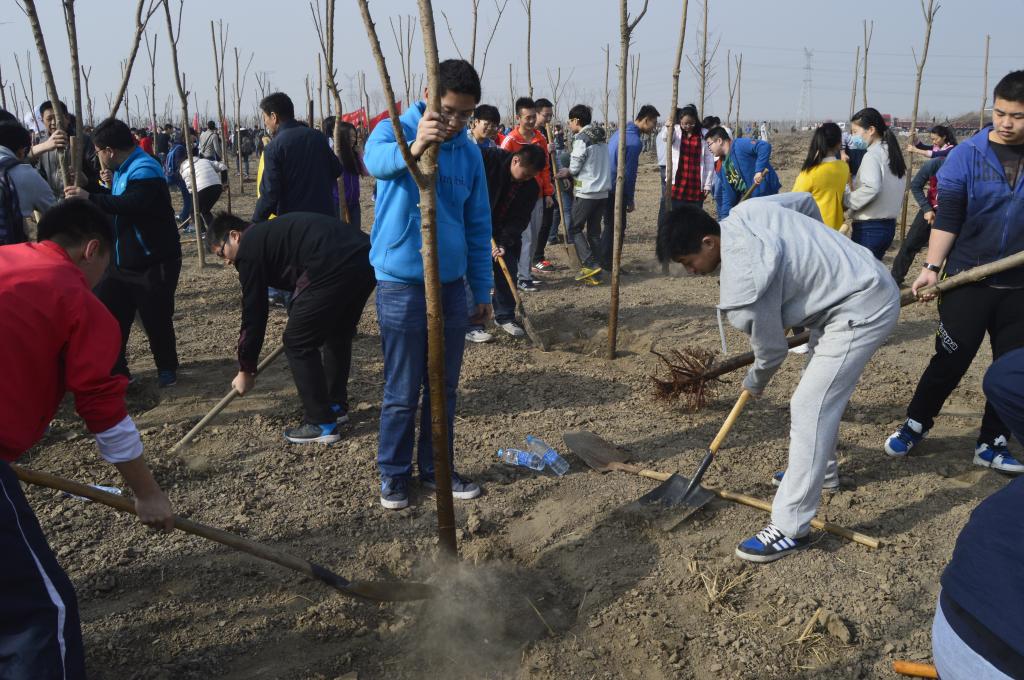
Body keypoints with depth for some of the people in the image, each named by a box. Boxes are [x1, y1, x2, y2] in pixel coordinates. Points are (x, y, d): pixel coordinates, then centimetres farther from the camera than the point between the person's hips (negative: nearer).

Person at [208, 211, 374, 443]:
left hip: (335, 268, -9)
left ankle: (321, 424, 12)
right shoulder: (272, 231, 33)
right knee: (338, 334, 26)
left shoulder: (249, 248, 8)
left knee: (298, 343, 6)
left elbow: (253, 313, 10)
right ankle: (336, 406, 38)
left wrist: (246, 370, 19)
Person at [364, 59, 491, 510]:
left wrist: (482, 290, 10)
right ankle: (393, 475, 23)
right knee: (402, 393, 5)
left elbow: (478, 225, 11)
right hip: (401, 285, -4)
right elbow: (377, 161, -33)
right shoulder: (394, 131, -7)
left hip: (451, 285, 5)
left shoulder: (469, 153, 6)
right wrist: (414, 147, -55)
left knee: (444, 389, 14)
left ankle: (436, 469, 30)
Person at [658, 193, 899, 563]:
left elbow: (771, 351, -13)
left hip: (862, 311, -11)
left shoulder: (743, 282, -28)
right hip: (863, 279, 11)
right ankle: (821, 469, 45)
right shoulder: (746, 210, -5)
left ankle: (791, 529, -8)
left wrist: (753, 384, 9)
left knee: (808, 408, -13)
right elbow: (806, 201, 13)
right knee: (821, 391, 24)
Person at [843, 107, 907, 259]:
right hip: (888, 225, 9)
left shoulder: (872, 155, -13)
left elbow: (871, 188, -29)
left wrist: (846, 200, -17)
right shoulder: (890, 153, 14)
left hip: (869, 228, -9)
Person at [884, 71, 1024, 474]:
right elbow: (947, 218, -5)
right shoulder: (966, 156, -5)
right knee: (951, 361, 2)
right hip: (968, 281, -3)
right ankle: (915, 425, 22)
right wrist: (932, 267, -14)